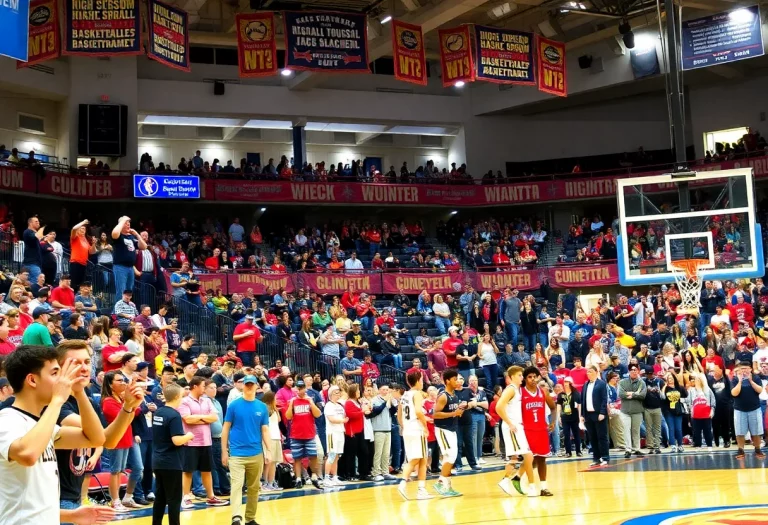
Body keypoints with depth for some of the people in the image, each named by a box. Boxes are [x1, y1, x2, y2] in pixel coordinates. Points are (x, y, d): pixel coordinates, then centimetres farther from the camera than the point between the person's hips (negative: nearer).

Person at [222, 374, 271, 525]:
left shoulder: (262, 407, 6)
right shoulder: (234, 405, -1)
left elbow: (265, 430, 8)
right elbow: (226, 429, 2)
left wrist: (268, 451, 0)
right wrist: (224, 451, 0)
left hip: (256, 454, 3)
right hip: (236, 453, -3)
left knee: (254, 488, 9)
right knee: (237, 485, -13)